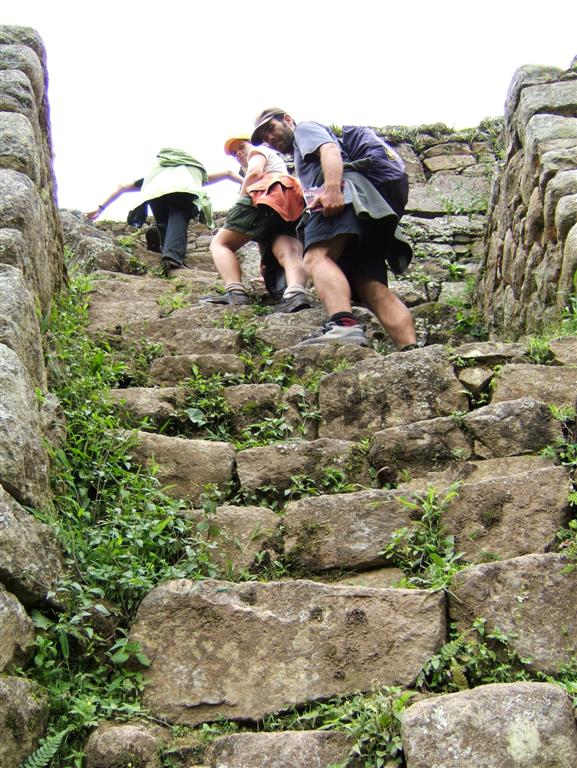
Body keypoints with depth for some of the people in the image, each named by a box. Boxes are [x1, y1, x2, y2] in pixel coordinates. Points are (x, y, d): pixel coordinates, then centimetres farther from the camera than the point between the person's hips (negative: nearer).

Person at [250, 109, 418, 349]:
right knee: (373, 288, -10)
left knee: (317, 256, -30)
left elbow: (330, 150, -1)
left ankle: (344, 324, -57)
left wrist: (332, 186, -22)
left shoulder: (305, 128, 21)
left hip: (345, 190, -9)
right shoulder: (304, 162, 46)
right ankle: (412, 354, -28)